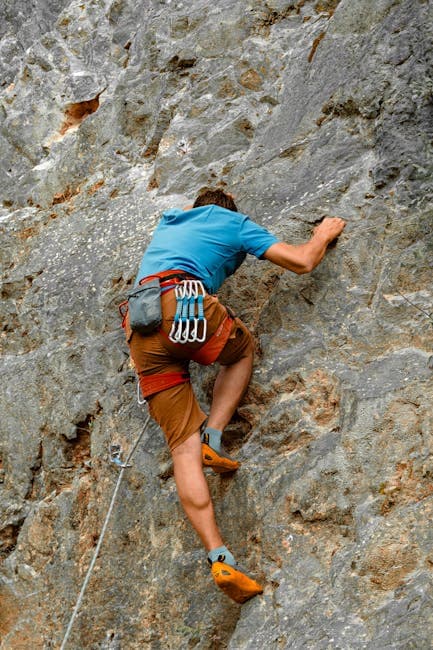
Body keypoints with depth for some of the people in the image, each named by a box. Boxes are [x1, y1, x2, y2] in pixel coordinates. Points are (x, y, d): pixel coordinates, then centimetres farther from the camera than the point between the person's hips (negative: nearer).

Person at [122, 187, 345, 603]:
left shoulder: (168, 223, 36)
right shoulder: (232, 221, 20)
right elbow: (302, 262, 16)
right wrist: (323, 235, 35)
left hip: (139, 328, 5)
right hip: (184, 302, -4)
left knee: (183, 447, 0)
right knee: (242, 350, 29)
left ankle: (219, 558, -10)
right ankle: (213, 435, 5)